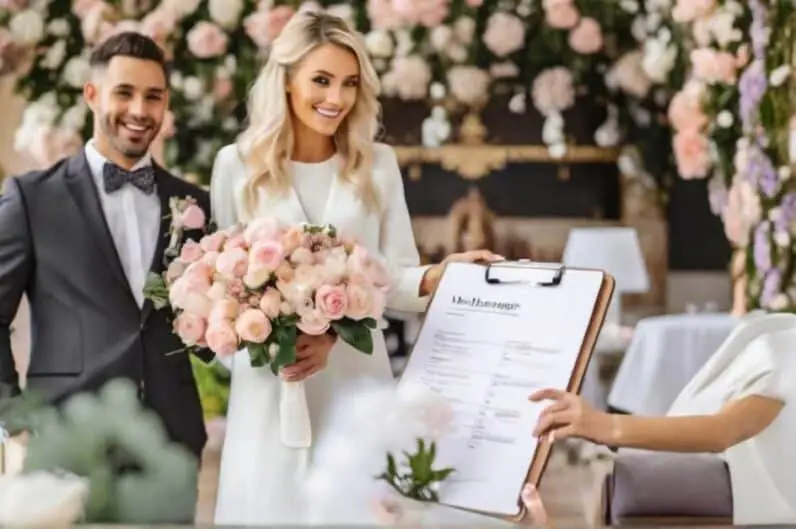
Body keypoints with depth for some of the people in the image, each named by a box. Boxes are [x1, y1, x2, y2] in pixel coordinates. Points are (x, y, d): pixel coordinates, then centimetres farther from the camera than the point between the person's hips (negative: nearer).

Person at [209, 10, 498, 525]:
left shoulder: (377, 163, 5)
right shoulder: (237, 164, 2)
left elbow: (395, 279, 4)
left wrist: (445, 271, -17)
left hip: (357, 376, 1)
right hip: (268, 382, 0)